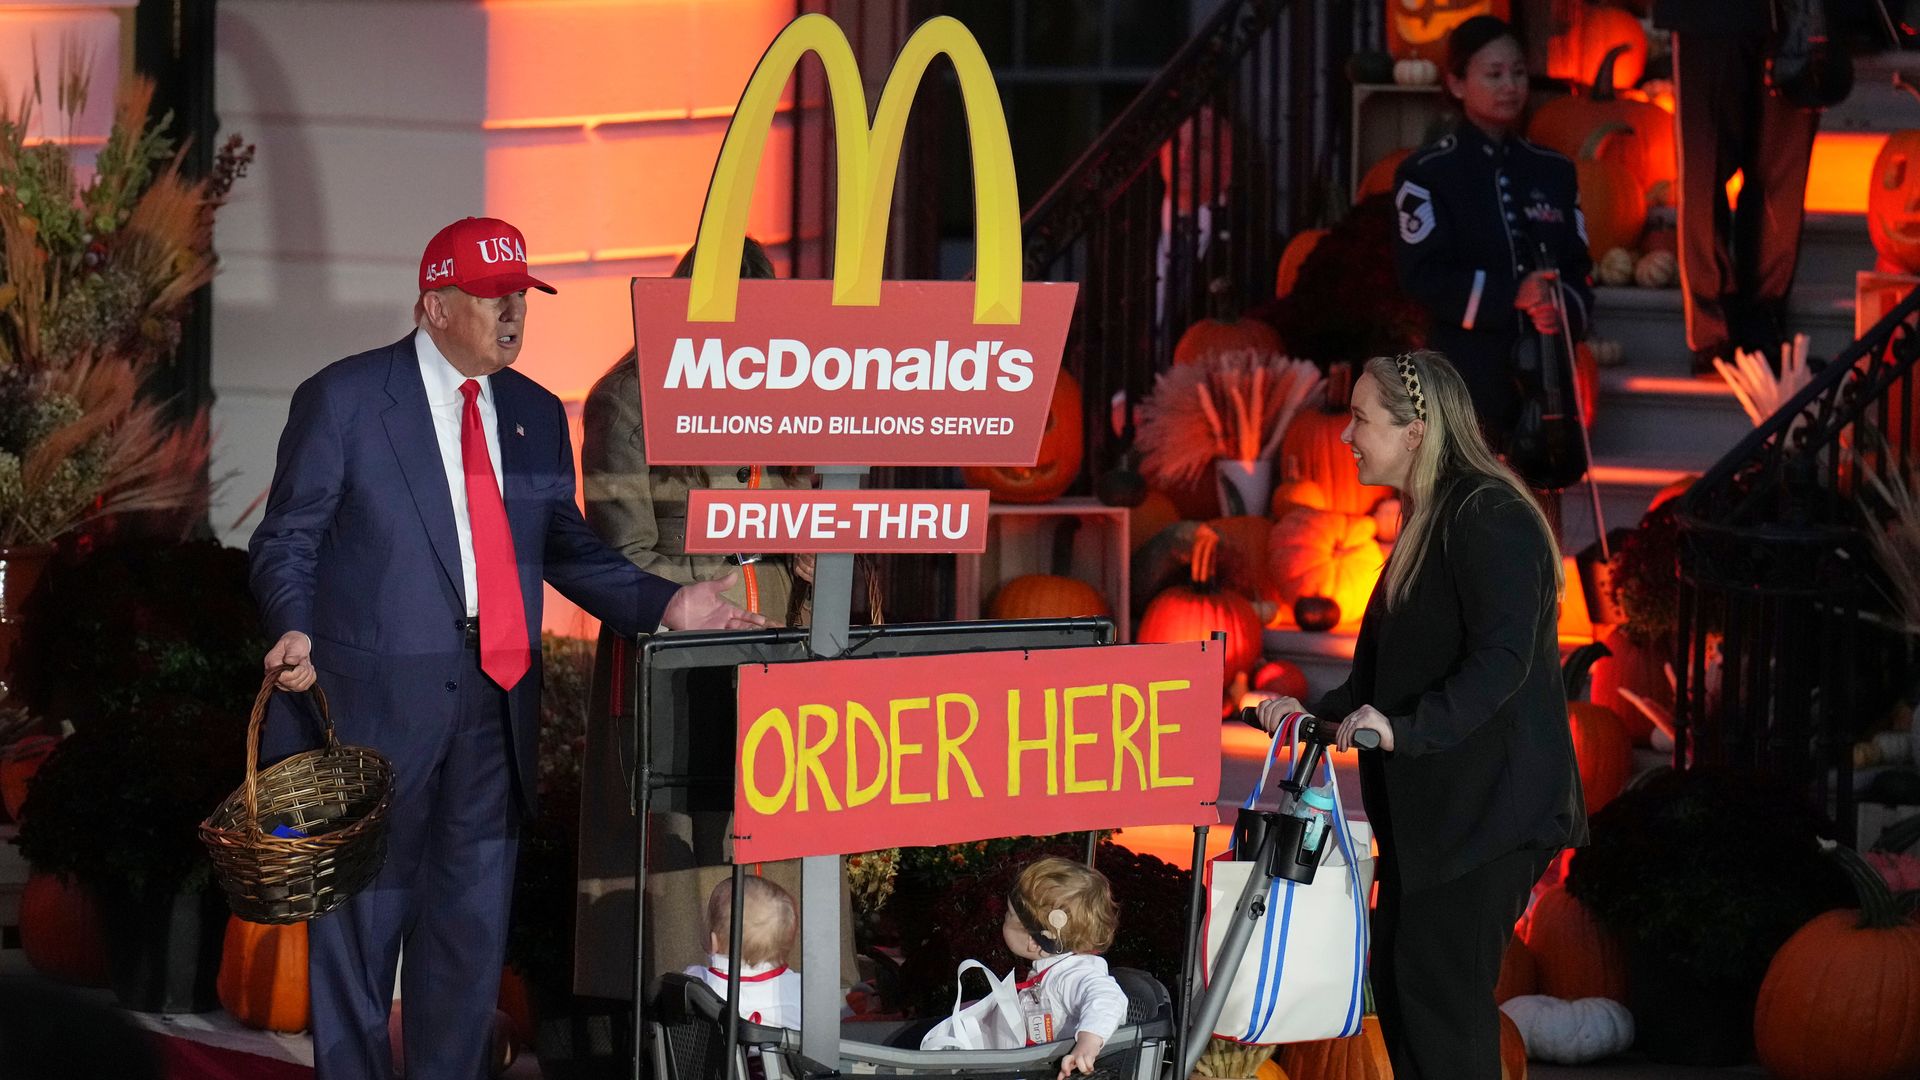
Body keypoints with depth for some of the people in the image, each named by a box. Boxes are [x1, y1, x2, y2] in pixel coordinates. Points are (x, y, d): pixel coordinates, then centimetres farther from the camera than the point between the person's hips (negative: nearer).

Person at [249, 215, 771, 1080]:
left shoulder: (537, 415, 13)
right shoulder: (342, 399, -3)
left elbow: (565, 548, 14)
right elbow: (288, 538, -3)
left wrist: (665, 604, 0)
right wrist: (294, 629, -22)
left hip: (493, 701, 5)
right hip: (376, 698, -5)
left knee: (473, 918, 10)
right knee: (362, 918, 2)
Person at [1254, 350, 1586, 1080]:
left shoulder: (1490, 518, -15)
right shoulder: (1425, 523, 17)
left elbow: (1501, 659, -25)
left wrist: (1406, 727, -34)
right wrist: (1317, 715, 11)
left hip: (1485, 805, -10)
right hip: (1429, 803, 10)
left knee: (1439, 996, -10)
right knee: (1399, 988, 10)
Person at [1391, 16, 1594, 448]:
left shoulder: (1554, 172, 15)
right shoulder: (1426, 173, 0)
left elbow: (1578, 268, 12)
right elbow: (1422, 275, -8)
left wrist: (1563, 308, -12)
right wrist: (1510, 297, -19)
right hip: (1465, 376, -5)